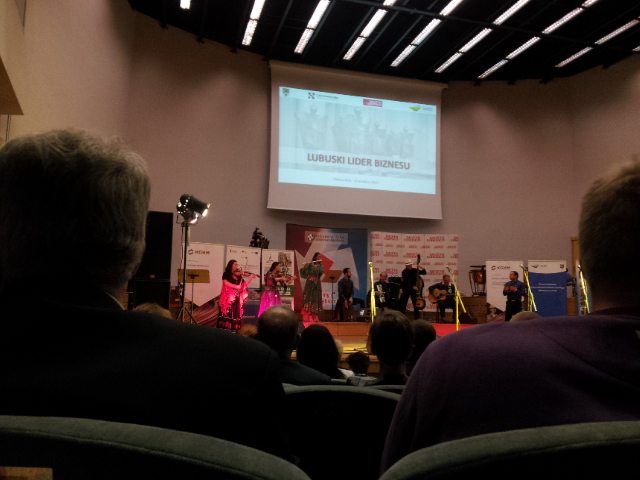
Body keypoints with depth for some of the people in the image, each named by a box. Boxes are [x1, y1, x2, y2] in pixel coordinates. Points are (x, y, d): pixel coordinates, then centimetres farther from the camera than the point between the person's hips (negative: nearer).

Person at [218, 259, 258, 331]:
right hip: (228, 297, -4)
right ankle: (224, 329, -6)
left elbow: (243, 285, 6)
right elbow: (226, 283, -15)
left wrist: (251, 277, -1)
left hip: (236, 298, 4)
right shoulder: (226, 275, 1)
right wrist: (236, 286, -23)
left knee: (236, 314, 0)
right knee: (226, 314, -7)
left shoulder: (238, 275, 12)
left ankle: (234, 329, 1)